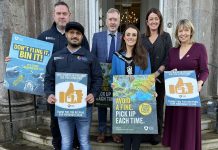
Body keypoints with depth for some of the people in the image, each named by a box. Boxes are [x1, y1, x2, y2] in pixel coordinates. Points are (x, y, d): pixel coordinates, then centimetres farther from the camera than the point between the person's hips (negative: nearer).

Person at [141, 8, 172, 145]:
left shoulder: (166, 36, 3)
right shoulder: (142, 37, 7)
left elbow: (168, 58, -4)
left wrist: (157, 72, -14)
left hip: (160, 77, -1)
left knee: (158, 105, 6)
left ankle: (157, 133, 19)